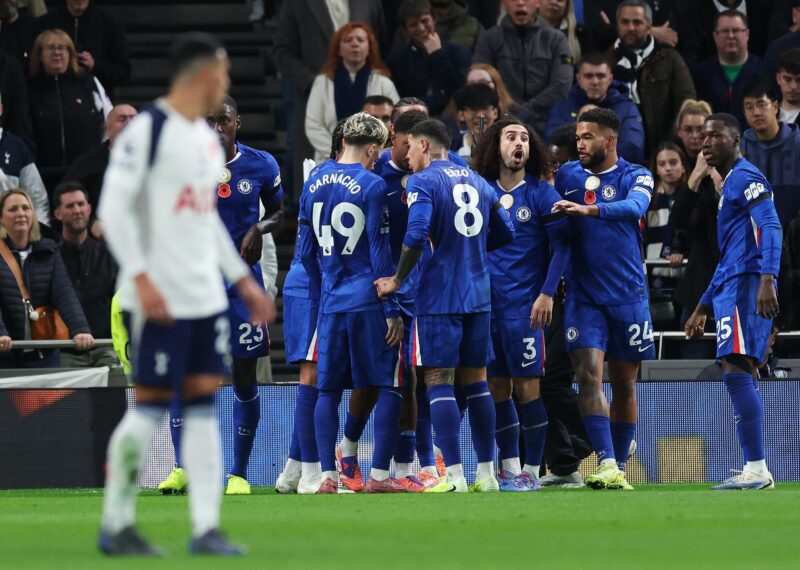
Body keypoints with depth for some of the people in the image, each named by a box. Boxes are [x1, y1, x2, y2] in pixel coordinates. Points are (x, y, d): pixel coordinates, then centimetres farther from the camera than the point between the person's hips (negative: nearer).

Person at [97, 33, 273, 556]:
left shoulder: (208, 139, 16)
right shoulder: (148, 130, -10)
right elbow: (114, 208, -15)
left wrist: (243, 280, 21)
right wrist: (141, 277, -22)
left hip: (206, 297, 8)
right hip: (161, 298, -8)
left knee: (204, 407, 3)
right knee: (151, 407, -4)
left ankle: (206, 528, 2)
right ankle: (116, 523, 6)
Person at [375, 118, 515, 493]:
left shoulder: (422, 182, -7)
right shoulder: (477, 182, 14)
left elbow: (416, 235, -20)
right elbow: (506, 233, 17)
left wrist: (397, 280, -10)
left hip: (439, 297, -6)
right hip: (477, 294, 6)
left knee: (439, 381, -4)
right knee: (475, 382, 11)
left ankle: (455, 476, -11)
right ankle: (486, 474, 11)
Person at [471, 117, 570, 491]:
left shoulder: (540, 194, -2)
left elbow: (562, 245, -5)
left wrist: (547, 293, -12)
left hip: (524, 305, -4)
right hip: (487, 303, 4)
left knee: (527, 386, -5)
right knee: (496, 389, 6)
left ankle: (531, 470, 1)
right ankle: (509, 468, 14)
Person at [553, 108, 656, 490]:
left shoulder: (636, 177, 0)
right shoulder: (566, 175, 8)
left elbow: (635, 206, -22)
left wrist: (589, 209, -38)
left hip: (627, 295, -1)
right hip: (583, 296, 1)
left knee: (624, 386, 6)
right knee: (588, 376, -16)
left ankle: (619, 469, 18)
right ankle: (607, 466, -22)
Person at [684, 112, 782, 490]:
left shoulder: (746, 178, -5)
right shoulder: (729, 185, 26)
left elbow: (770, 228, -20)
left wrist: (767, 280, -32)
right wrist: (703, 307, 34)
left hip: (745, 286, -11)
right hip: (731, 288, 11)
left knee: (736, 370, -17)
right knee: (741, 377, 9)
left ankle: (757, 469, -23)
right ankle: (753, 472, 9)